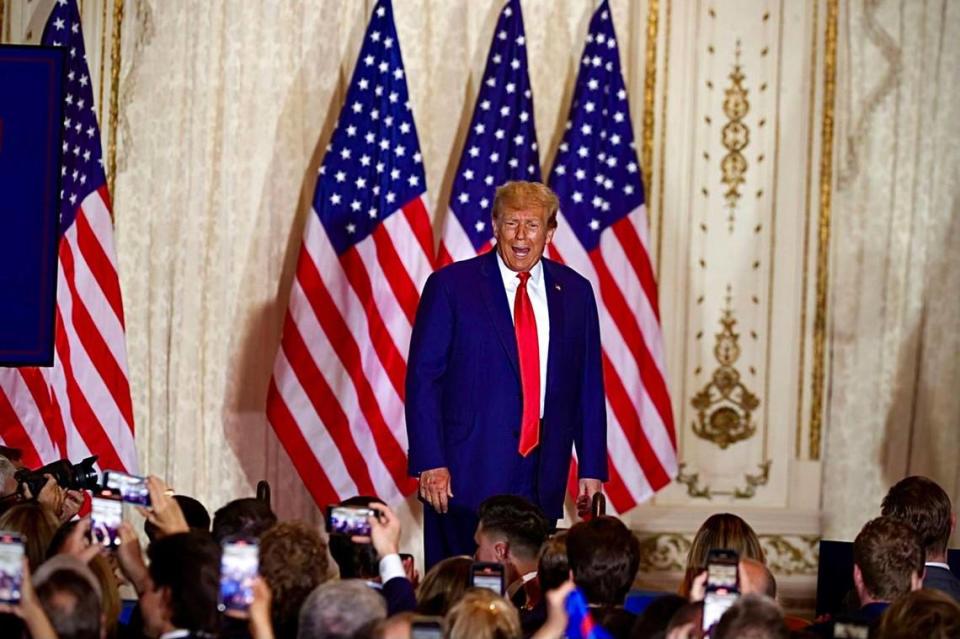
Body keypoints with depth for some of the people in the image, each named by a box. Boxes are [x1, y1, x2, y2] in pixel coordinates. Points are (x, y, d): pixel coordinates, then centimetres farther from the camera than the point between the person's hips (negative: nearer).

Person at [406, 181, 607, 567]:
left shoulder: (574, 292, 10)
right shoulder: (450, 286, -1)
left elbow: (589, 387, 12)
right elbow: (423, 379, -3)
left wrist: (592, 470, 7)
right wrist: (430, 463, -11)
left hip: (543, 477, 3)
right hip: (468, 472, -3)